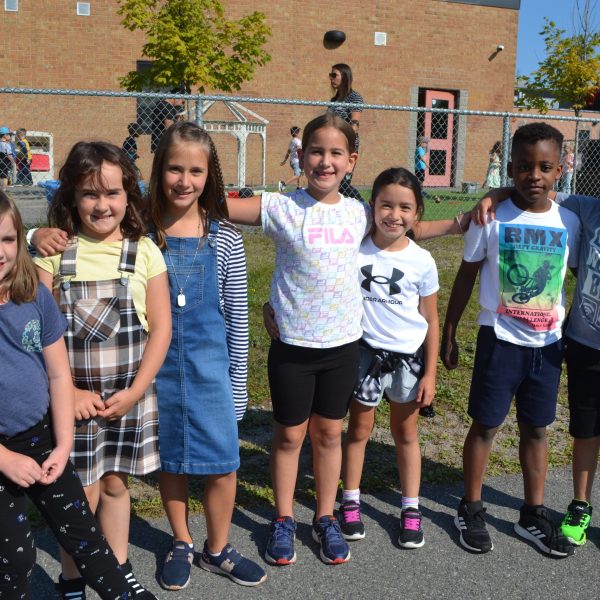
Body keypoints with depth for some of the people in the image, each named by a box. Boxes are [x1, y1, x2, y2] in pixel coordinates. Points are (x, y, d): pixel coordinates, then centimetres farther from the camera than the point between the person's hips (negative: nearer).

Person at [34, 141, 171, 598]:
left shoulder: (144, 252, -3)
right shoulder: (54, 252, -5)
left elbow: (161, 328, -3)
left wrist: (135, 392, -8)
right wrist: (69, 392, -12)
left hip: (130, 396, 1)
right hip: (73, 397, -1)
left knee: (115, 485, 16)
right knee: (82, 494, 5)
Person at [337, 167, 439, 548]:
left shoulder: (422, 260, -8)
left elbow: (431, 319, -1)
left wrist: (430, 373, -2)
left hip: (408, 356, 0)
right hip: (366, 351, 0)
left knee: (405, 432, 14)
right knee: (359, 429, 13)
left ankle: (411, 508, 28)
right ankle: (351, 502, 30)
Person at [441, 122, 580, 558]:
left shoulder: (569, 223, -2)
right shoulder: (492, 219, -10)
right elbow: (467, 276, -1)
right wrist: (448, 333, 0)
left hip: (548, 344, 3)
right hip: (500, 340, -3)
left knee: (536, 428, 13)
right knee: (486, 425, 6)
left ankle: (533, 516, 29)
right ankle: (471, 511, 24)